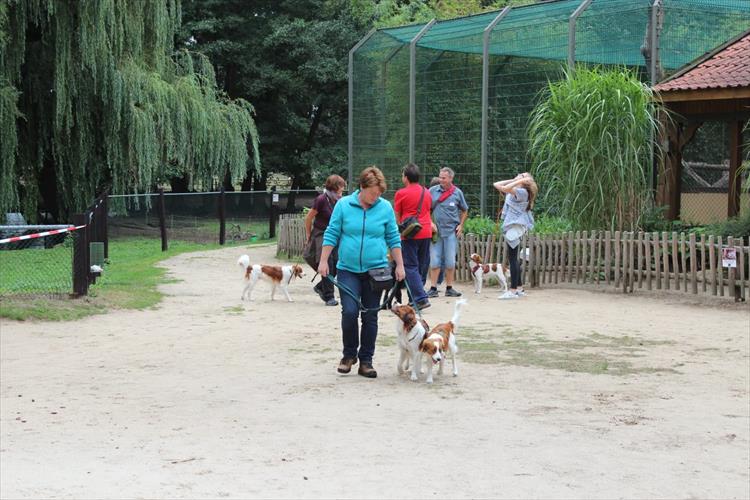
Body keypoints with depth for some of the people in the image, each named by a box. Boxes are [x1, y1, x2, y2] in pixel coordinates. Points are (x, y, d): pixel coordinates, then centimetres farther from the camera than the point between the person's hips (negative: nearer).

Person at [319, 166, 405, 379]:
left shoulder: (385, 207, 1)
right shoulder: (343, 205, -2)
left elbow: (393, 239, 7)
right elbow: (331, 234, 3)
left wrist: (400, 266, 4)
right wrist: (323, 261, -1)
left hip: (375, 270, 1)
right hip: (348, 270, -1)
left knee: (370, 317, 4)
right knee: (349, 312, -11)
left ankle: (366, 360, 14)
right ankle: (349, 354, 10)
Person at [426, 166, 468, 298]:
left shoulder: (457, 193, 2)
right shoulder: (433, 191, 0)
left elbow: (464, 210, 15)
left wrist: (461, 225, 5)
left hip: (451, 231, 0)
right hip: (435, 231, 0)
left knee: (450, 261, 4)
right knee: (434, 261, 0)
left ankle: (449, 288, 13)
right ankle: (433, 288, 5)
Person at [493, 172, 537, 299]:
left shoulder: (522, 192, -11)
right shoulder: (513, 191, 16)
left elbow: (505, 188, -25)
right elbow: (497, 185, 20)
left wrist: (520, 181, -15)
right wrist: (513, 180, 16)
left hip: (515, 227, -10)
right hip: (510, 227, 10)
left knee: (512, 259, -9)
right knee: (513, 259, 14)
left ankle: (513, 291, -9)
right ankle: (519, 288, 21)